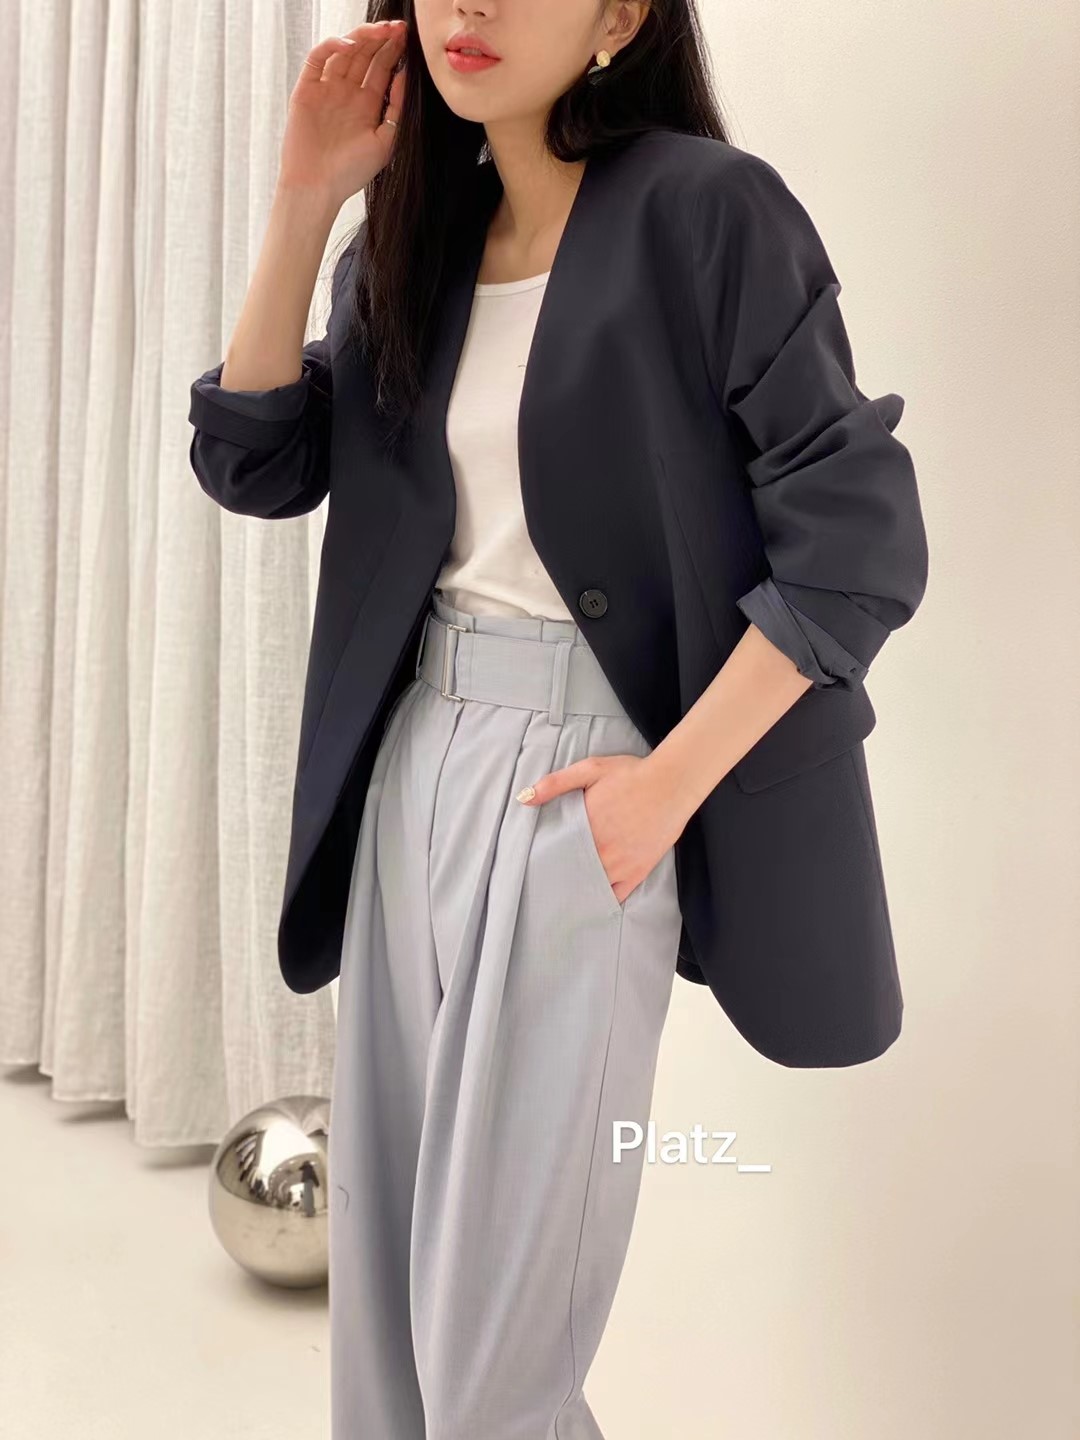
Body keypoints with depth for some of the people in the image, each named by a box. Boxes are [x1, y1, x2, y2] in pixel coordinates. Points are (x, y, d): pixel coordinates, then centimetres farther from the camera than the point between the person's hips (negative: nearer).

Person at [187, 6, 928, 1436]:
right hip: (415, 755, 6)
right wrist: (306, 201, -2)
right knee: (383, 1269, 15)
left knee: (497, 1316, 2)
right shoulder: (420, 230, 10)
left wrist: (669, 785, -16)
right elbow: (254, 464, 7)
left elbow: (860, 542, -14)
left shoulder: (702, 208, -11)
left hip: (582, 776, -6)